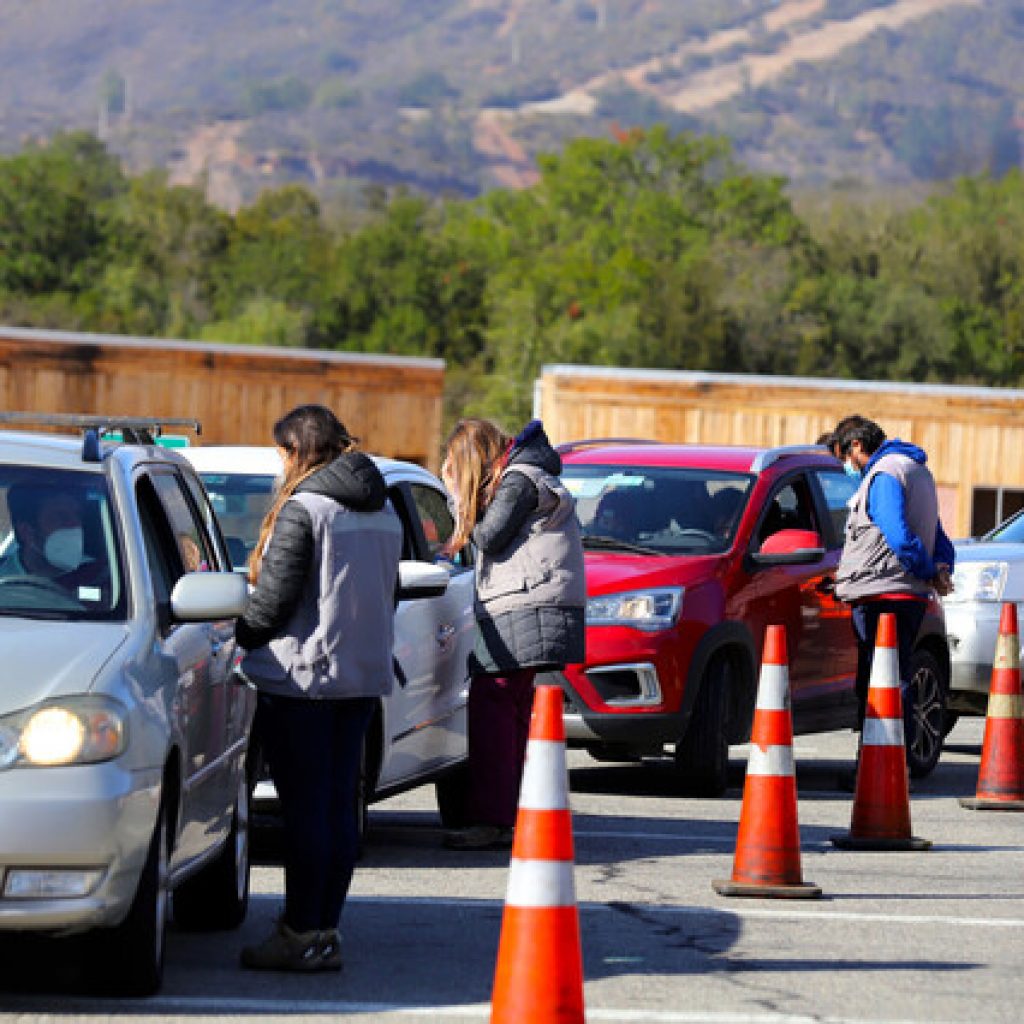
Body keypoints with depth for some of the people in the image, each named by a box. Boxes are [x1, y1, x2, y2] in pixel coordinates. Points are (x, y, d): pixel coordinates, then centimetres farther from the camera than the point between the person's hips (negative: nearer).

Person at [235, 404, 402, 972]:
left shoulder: (301, 509, -13)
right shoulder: (383, 511, 11)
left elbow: (274, 598, -13)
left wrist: (241, 634, 2)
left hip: (300, 675, -7)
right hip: (364, 674, 7)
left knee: (305, 807, -4)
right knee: (339, 806, 9)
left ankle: (300, 934, -2)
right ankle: (326, 930, 11)